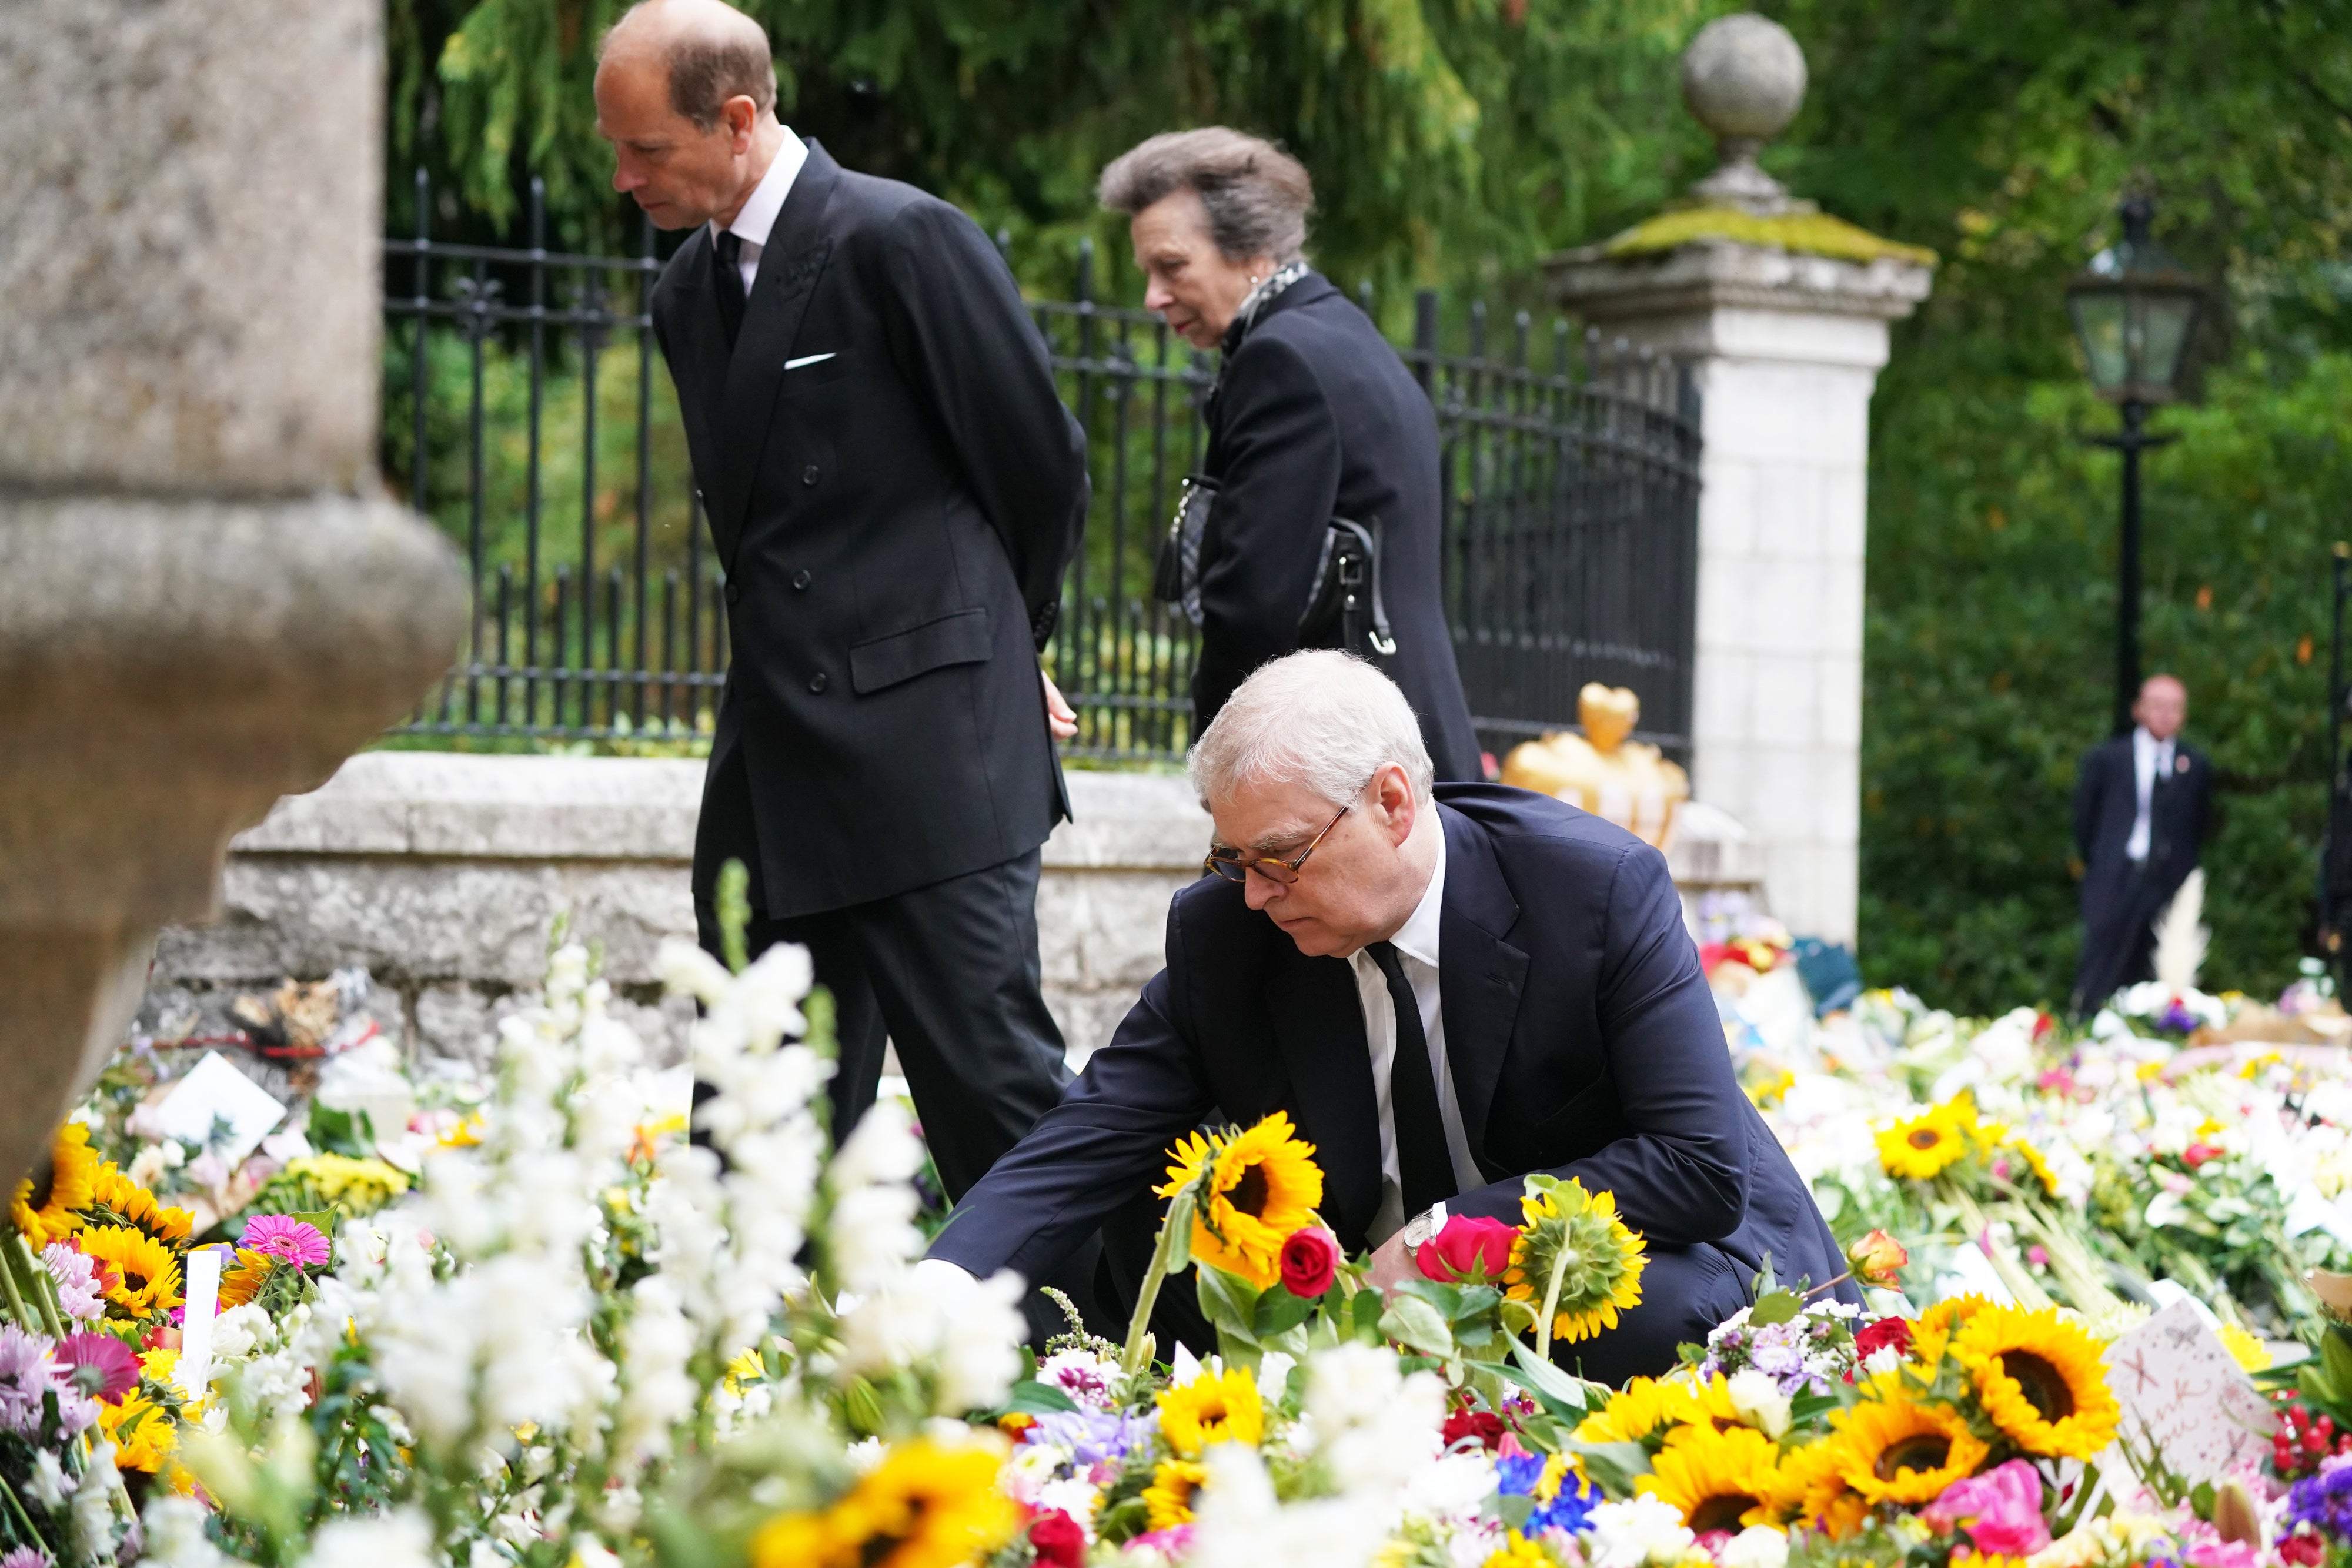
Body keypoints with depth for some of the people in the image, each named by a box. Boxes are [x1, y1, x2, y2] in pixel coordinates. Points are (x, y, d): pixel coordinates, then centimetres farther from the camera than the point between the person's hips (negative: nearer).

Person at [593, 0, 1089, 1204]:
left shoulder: (903, 241, -9)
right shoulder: (688, 296, 15)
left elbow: (1041, 469, -3)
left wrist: (998, 648, 12)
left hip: (925, 753, -7)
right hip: (773, 767, 7)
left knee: (993, 1082, -6)